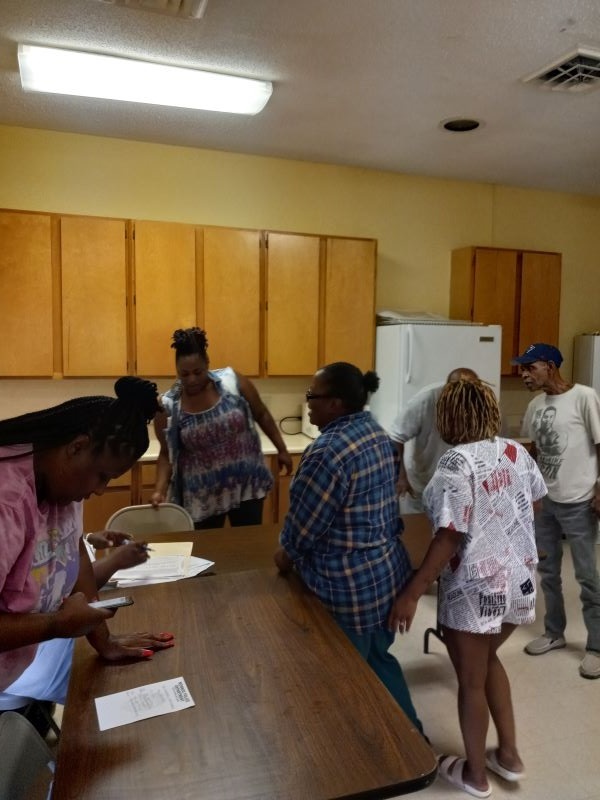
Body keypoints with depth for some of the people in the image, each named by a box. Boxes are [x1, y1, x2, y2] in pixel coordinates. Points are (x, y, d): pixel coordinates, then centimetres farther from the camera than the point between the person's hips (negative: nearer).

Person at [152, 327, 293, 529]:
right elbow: (167, 453, 0)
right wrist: (160, 490, -13)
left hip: (246, 484, 0)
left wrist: (282, 450, 7)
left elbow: (262, 415, 3)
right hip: (203, 495, 0)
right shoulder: (168, 407, -9)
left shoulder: (233, 381, -10)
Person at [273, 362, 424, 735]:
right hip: (387, 570, 9)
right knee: (378, 658, 27)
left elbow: (305, 520, -19)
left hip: (350, 586, -9)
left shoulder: (329, 451, -27)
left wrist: (287, 555, 2)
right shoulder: (376, 432, 3)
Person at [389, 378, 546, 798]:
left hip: (475, 588, -7)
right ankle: (509, 754, 40)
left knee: (471, 680, 14)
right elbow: (533, 505, 12)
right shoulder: (516, 452, -1)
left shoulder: (456, 464, -23)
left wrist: (411, 594, -18)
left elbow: (449, 539, -24)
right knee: (488, 659, 29)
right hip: (519, 578, 7)